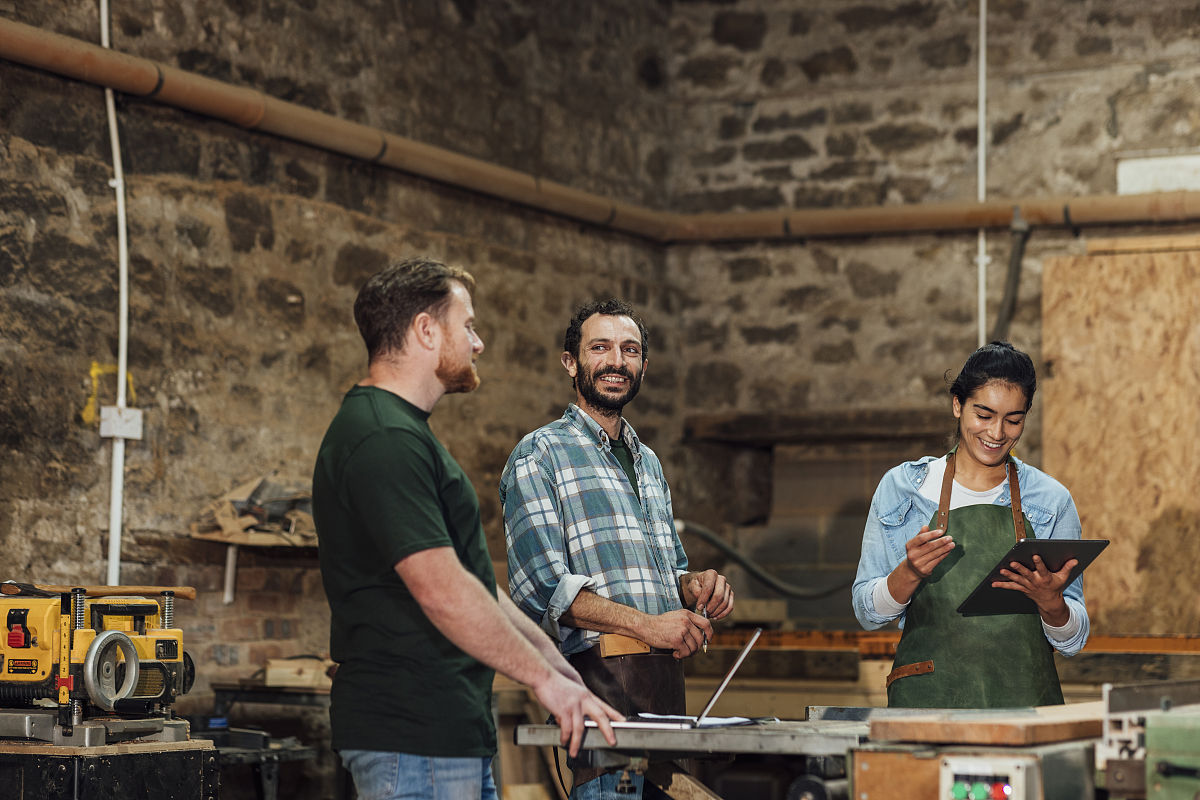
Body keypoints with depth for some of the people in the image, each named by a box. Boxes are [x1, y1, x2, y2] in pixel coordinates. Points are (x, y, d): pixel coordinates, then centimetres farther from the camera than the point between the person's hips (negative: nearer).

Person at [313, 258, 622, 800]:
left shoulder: (401, 432, 20)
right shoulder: (383, 439, -16)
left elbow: (468, 582, 24)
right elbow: (443, 590, -22)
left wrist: (555, 661, 20)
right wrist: (543, 677, -15)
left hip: (454, 735, 11)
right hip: (414, 738, -11)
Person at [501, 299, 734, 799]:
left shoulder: (648, 463, 25)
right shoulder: (540, 455, 0)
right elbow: (541, 586, -11)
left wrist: (696, 586, 7)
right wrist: (647, 625, -18)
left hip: (667, 681, 7)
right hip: (599, 677, -7)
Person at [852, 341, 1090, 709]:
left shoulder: (1052, 501, 10)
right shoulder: (902, 488, 8)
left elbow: (1072, 641, 11)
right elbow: (867, 612, 10)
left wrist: (1050, 601, -10)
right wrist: (909, 574, -9)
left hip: (1024, 702, 1)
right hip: (926, 699, 0)